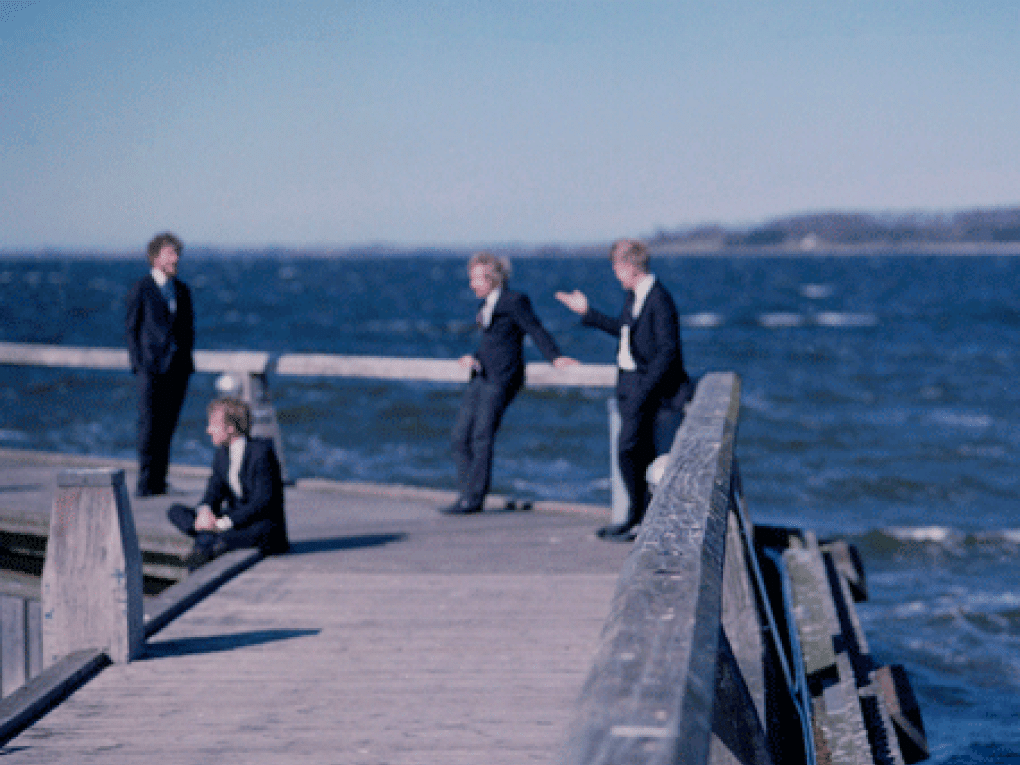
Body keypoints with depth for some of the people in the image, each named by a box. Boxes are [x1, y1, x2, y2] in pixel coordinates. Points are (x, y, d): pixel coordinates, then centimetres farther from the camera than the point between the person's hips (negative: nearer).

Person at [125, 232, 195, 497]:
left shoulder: (182, 290, 15)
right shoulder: (140, 290, 0)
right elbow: (132, 329, 0)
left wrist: (186, 361, 10)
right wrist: (138, 364, -7)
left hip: (178, 368, 5)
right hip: (151, 368, -5)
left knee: (167, 426, 6)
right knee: (149, 425, -7)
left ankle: (159, 482, 12)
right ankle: (145, 483, -3)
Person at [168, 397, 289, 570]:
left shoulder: (261, 451, -15)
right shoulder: (222, 453, 9)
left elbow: (262, 501, -23)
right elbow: (214, 491, 3)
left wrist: (224, 523, -29)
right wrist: (205, 511, -22)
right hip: (231, 521, 8)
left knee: (265, 531, -43)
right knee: (176, 511, -7)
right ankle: (208, 541, -33)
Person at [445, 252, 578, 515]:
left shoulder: (515, 301, -5)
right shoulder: (486, 305, 20)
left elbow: (536, 331, -8)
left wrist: (555, 358, -19)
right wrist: (474, 357, 4)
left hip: (502, 377, -9)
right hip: (481, 376, 9)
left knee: (482, 435, -11)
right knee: (460, 437, 2)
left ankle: (474, 498, -7)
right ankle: (468, 494, 8)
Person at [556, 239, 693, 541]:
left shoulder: (659, 300, -19)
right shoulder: (634, 295, 10)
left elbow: (668, 351, -21)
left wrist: (645, 389, -23)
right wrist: (586, 312, 30)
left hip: (647, 382, -9)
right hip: (628, 381, 9)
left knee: (628, 450, -12)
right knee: (641, 452, 12)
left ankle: (637, 519, -3)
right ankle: (648, 516, 19)